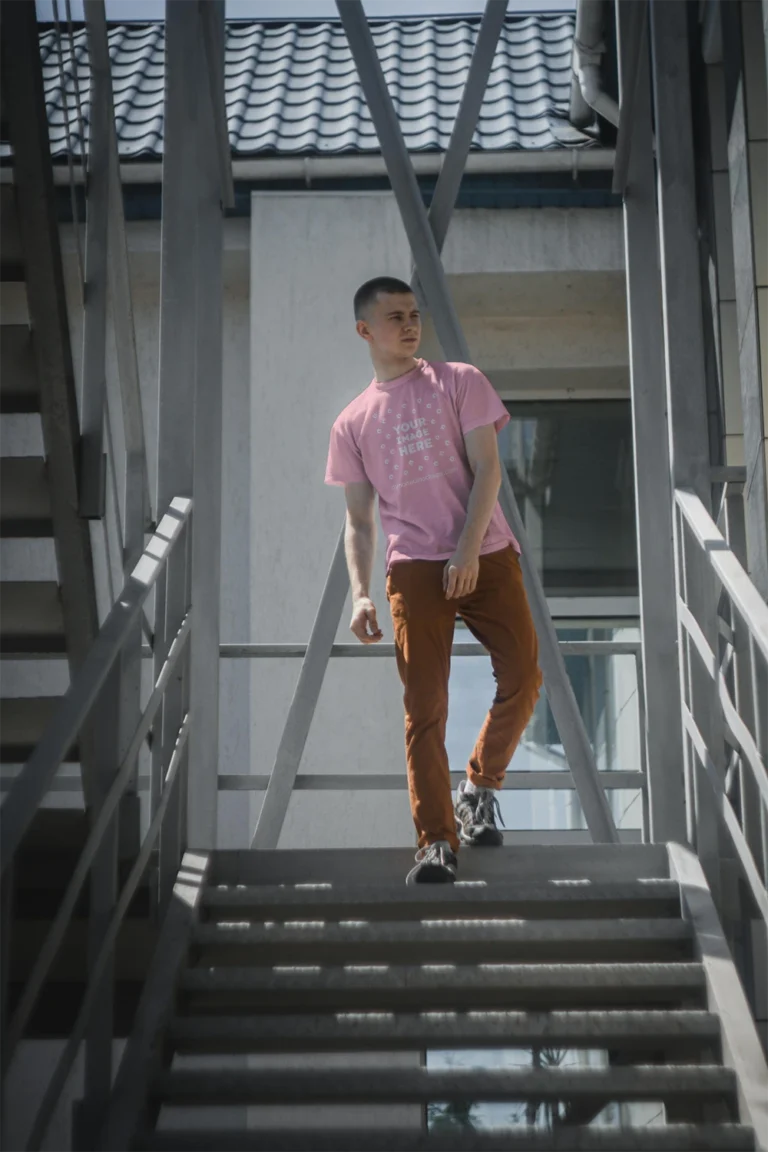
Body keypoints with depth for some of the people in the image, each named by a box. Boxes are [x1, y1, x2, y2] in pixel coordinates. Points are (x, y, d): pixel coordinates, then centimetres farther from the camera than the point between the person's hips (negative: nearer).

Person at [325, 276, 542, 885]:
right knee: (425, 706, -7)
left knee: (523, 680, -5)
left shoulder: (460, 382, 8)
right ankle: (437, 841, -4)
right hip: (414, 567, 0)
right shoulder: (353, 422, 12)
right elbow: (358, 520, 12)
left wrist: (466, 552, -13)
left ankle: (479, 789, 19)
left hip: (486, 555, 0)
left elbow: (487, 469, -1)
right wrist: (360, 594, -3)